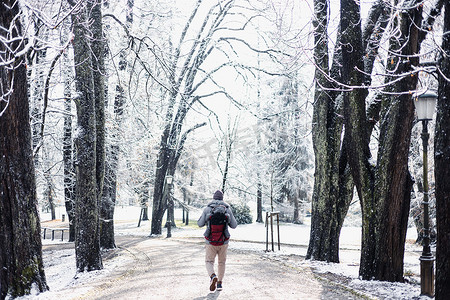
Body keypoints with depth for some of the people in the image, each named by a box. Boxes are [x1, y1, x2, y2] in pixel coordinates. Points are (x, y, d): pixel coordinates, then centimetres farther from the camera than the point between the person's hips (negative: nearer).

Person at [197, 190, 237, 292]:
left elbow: (200, 224, 3)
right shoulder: (228, 209, 1)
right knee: (222, 262, 22)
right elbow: (234, 225, 5)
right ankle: (219, 283, 23)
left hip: (211, 242, -1)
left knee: (209, 262, 9)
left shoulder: (207, 209, -2)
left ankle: (213, 276, -20)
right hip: (223, 242, 2)